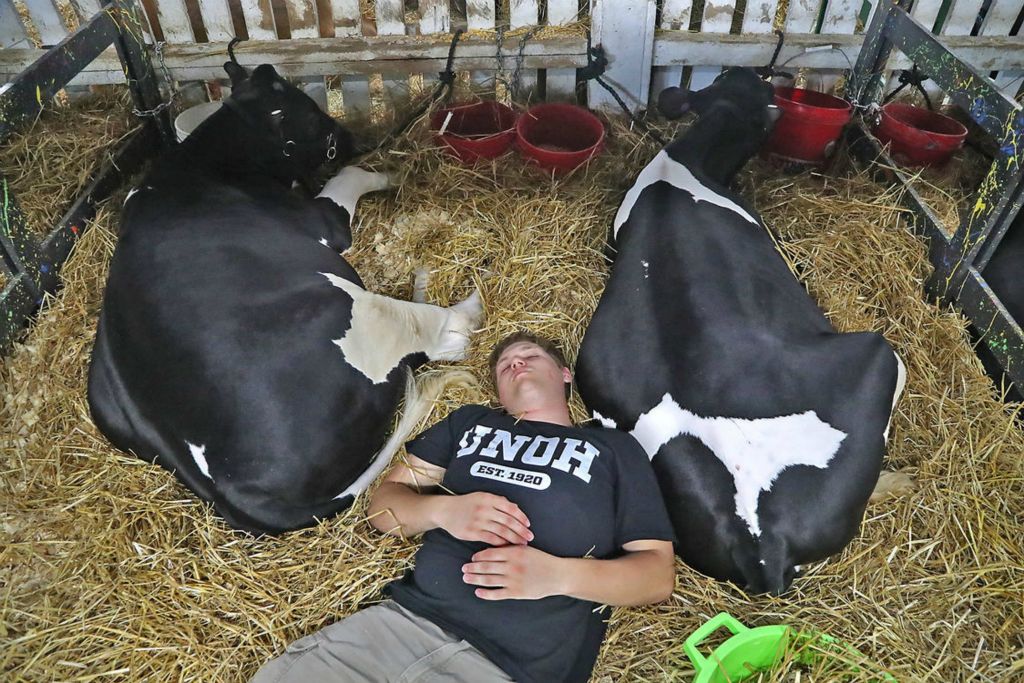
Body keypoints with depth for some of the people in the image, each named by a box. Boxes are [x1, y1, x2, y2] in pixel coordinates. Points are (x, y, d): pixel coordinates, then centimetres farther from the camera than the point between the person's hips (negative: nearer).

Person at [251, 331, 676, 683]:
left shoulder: (614, 449, 9)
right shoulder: (470, 422, 16)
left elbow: (659, 575, 4)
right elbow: (384, 504, 14)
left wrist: (554, 575, -14)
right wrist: (443, 510, -8)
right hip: (402, 621, 3)